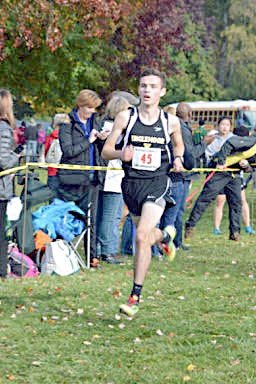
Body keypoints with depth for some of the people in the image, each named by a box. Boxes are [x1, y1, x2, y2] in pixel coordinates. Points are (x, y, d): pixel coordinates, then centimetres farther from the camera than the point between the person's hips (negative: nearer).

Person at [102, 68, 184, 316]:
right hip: (131, 184, 2)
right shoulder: (125, 118, -2)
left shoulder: (171, 122, 0)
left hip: (157, 184, -2)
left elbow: (178, 145, 21)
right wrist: (120, 154, -22)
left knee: (142, 236, -18)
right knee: (145, 235, 18)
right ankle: (165, 235, 59)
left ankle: (135, 296, -11)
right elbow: (105, 151, 0)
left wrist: (178, 159, -1)